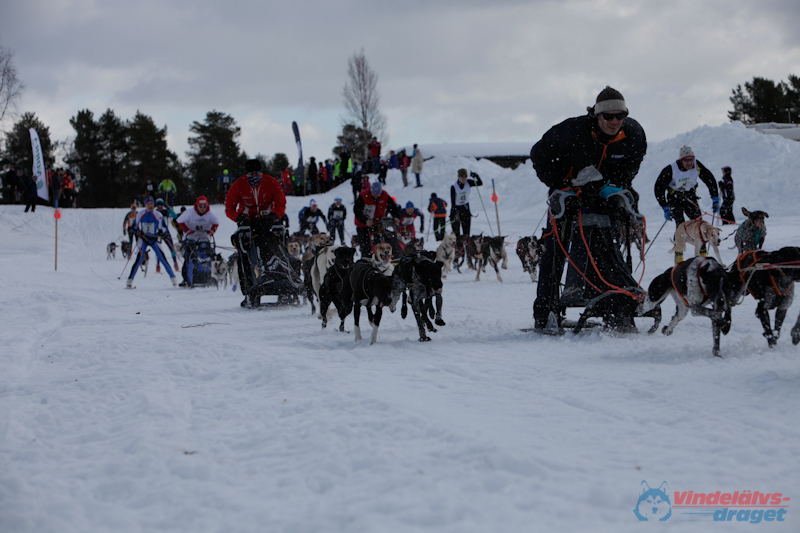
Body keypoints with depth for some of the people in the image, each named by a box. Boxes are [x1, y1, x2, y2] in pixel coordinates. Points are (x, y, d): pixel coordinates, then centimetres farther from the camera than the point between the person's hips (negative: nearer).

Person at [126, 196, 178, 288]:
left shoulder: (158, 215, -7)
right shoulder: (140, 215, -5)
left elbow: (164, 227, 1)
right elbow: (134, 227, 6)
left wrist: (160, 232, -20)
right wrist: (139, 233, -13)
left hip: (154, 239, 0)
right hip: (143, 239, 0)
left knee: (162, 258, -9)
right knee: (139, 259, -10)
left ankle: (173, 277, 1)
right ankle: (130, 280, -5)